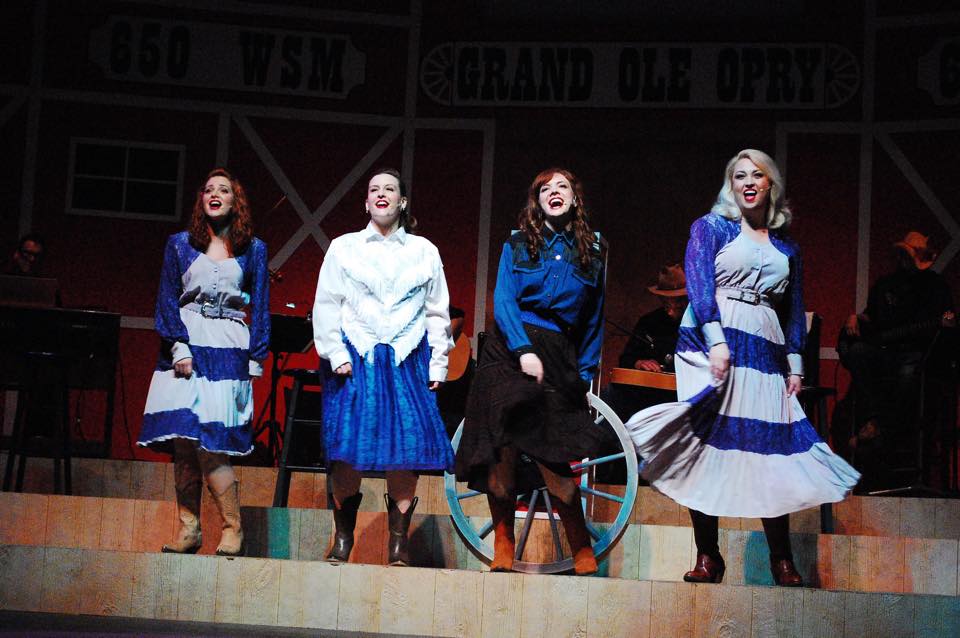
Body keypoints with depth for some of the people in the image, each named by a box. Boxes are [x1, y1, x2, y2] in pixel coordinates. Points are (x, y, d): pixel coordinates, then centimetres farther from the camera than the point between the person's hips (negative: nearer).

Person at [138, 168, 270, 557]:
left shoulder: (253, 250, 11)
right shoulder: (180, 244, 12)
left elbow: (260, 307, 10)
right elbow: (168, 299, 6)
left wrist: (255, 359, 2)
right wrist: (179, 347, -7)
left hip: (228, 349, -2)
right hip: (186, 345, 2)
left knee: (208, 443, -13)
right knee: (183, 441, -4)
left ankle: (233, 529, -4)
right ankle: (188, 529, 2)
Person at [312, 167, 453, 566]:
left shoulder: (424, 252, 14)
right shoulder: (344, 247, 12)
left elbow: (437, 312, 14)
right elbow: (326, 305, 7)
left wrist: (438, 364, 6)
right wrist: (336, 354, -4)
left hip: (407, 359, 1)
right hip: (355, 357, -1)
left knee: (407, 446, -8)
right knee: (347, 446, -6)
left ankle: (398, 541, 0)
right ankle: (343, 540, 4)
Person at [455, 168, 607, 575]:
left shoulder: (592, 253, 13)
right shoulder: (518, 245, 10)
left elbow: (593, 320, 17)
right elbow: (503, 301, -1)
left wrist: (585, 373, 11)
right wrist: (524, 350, -15)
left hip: (557, 358, 0)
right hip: (510, 350, 0)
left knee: (552, 459, -10)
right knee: (502, 450, -8)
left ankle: (582, 550, 2)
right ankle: (503, 542, 4)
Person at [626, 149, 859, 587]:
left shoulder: (786, 248, 20)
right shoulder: (710, 228, 8)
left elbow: (794, 311, 21)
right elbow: (698, 285, -5)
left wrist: (795, 364, 10)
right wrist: (716, 340, -19)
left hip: (766, 353, 3)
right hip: (712, 343, -3)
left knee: (773, 448, -4)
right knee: (710, 442, -9)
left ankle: (781, 561, 1)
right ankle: (707, 558, -6)